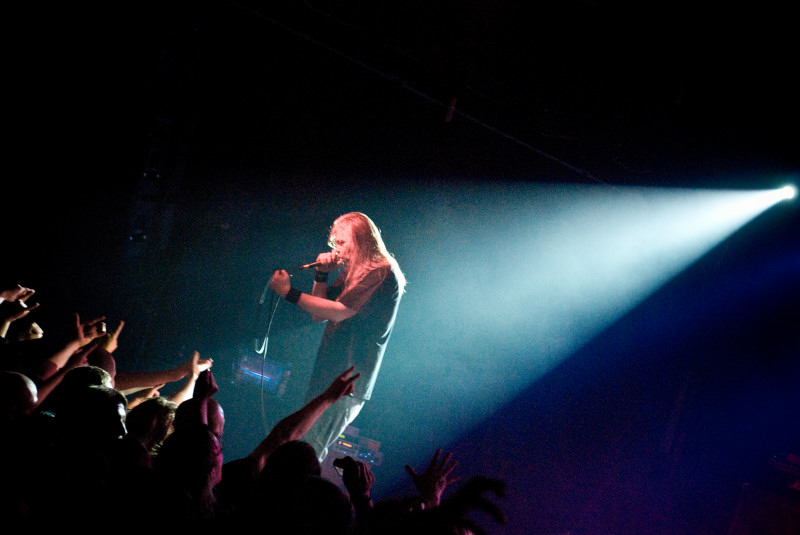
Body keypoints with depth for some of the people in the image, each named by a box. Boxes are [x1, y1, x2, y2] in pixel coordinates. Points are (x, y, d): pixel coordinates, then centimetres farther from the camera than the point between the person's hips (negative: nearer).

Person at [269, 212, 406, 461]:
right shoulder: (352, 272, 18)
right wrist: (322, 275, 6)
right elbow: (319, 314, 20)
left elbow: (340, 311, -20)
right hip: (328, 375, 9)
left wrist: (289, 292, -19)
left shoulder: (382, 273, -10)